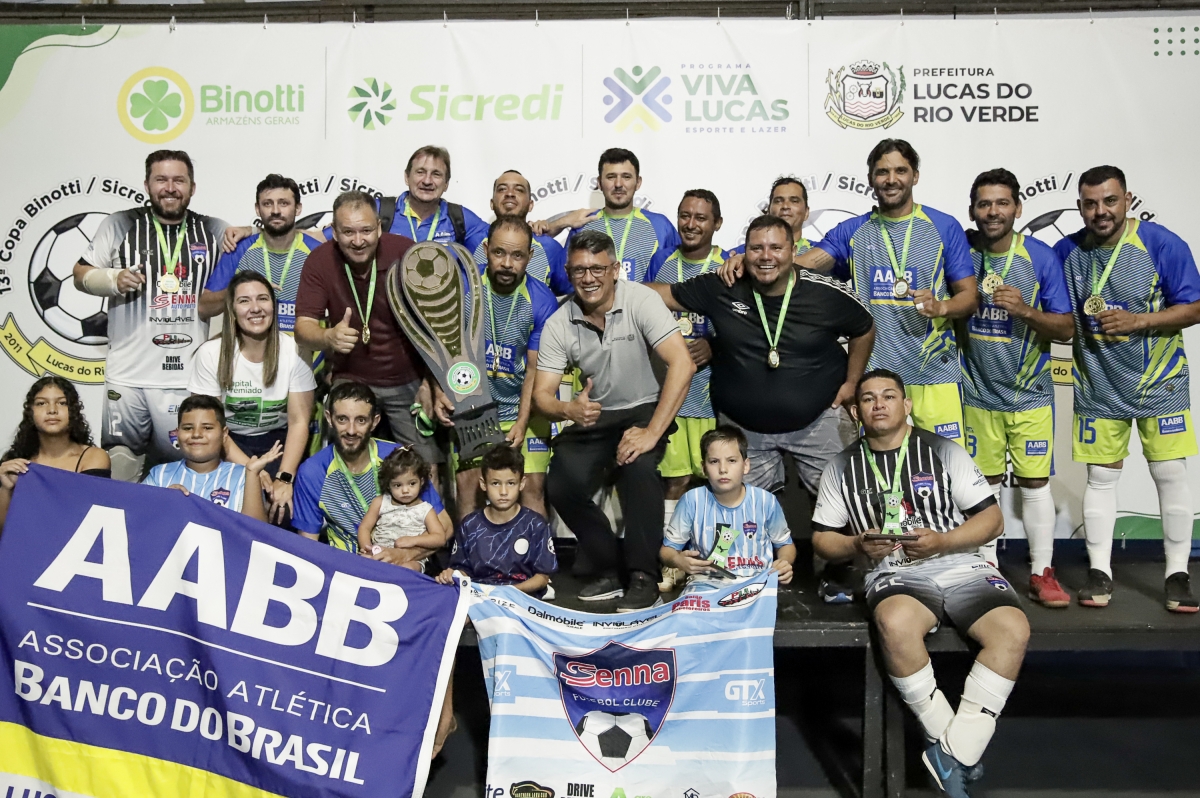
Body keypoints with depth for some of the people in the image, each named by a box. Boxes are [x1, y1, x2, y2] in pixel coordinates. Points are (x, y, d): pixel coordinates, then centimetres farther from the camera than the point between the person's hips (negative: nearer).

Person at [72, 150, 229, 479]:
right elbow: (81, 275, 9)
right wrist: (113, 279, -11)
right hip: (127, 374, 0)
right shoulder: (120, 225, 5)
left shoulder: (215, 232, 8)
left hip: (189, 376, 1)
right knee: (120, 462, 8)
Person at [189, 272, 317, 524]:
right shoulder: (210, 354, -10)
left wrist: (284, 478, -22)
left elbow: (299, 421, -10)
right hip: (230, 443, 0)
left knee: (284, 507, -25)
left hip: (278, 440, 0)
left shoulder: (295, 351, -10)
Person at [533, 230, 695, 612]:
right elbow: (542, 394, -4)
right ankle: (612, 570, 3)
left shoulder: (640, 300, -17)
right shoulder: (558, 325, -5)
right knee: (561, 487, -19)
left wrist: (652, 433, -29)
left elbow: (683, 365, -25)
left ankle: (644, 578, -18)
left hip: (645, 409, -4)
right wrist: (567, 410, -30)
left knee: (637, 466, -34)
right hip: (595, 417, 4)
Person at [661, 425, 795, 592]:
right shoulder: (692, 501, -5)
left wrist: (784, 562, -7)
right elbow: (668, 548, 6)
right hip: (707, 583, -1)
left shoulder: (765, 501, -1)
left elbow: (785, 543, 16)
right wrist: (678, 560, -18)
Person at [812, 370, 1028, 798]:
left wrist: (941, 542, -12)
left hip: (961, 566, 1)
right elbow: (822, 538, 12)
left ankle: (953, 754, -19)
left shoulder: (944, 451, 7)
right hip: (894, 575, -1)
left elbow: (992, 519, 5)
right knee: (896, 625, -37)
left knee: (1013, 629, -29)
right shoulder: (842, 468, 9)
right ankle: (952, 743, -16)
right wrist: (857, 546, -10)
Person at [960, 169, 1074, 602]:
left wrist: (1025, 311, -22)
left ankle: (1042, 573, 14)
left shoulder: (1042, 257, -5)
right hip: (978, 393, 1)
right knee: (985, 483, 9)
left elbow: (1066, 328, -6)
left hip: (1030, 393, -1)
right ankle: (987, 568, 20)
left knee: (1035, 482, 2)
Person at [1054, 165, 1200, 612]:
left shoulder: (1162, 244, -10)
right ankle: (1099, 572, 15)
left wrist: (1136, 320, -22)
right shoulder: (1066, 252, -1)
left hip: (1159, 383, -2)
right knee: (1101, 477, 6)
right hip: (1098, 387, 2)